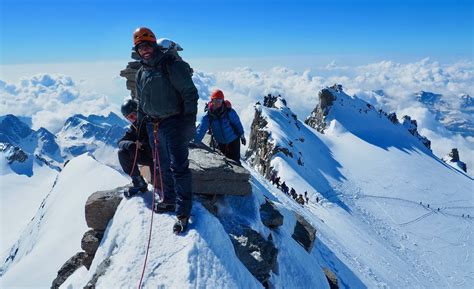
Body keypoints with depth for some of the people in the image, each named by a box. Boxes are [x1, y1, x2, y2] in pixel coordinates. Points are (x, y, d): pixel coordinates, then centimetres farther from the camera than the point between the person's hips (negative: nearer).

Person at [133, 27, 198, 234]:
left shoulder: (172, 64, -9)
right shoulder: (141, 73, 13)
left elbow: (190, 92, -12)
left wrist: (189, 121, -16)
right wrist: (143, 122, 18)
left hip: (174, 123, -7)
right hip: (153, 126, 7)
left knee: (179, 167, -6)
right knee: (163, 166, 16)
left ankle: (183, 212, 2)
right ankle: (169, 200, 34)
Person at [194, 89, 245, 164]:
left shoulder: (229, 111, -21)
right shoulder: (208, 116, -18)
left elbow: (237, 123, -8)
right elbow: (201, 130, -22)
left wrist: (242, 135, 1)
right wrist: (195, 143, -31)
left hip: (233, 140, -2)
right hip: (221, 143, 3)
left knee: (235, 160, 3)